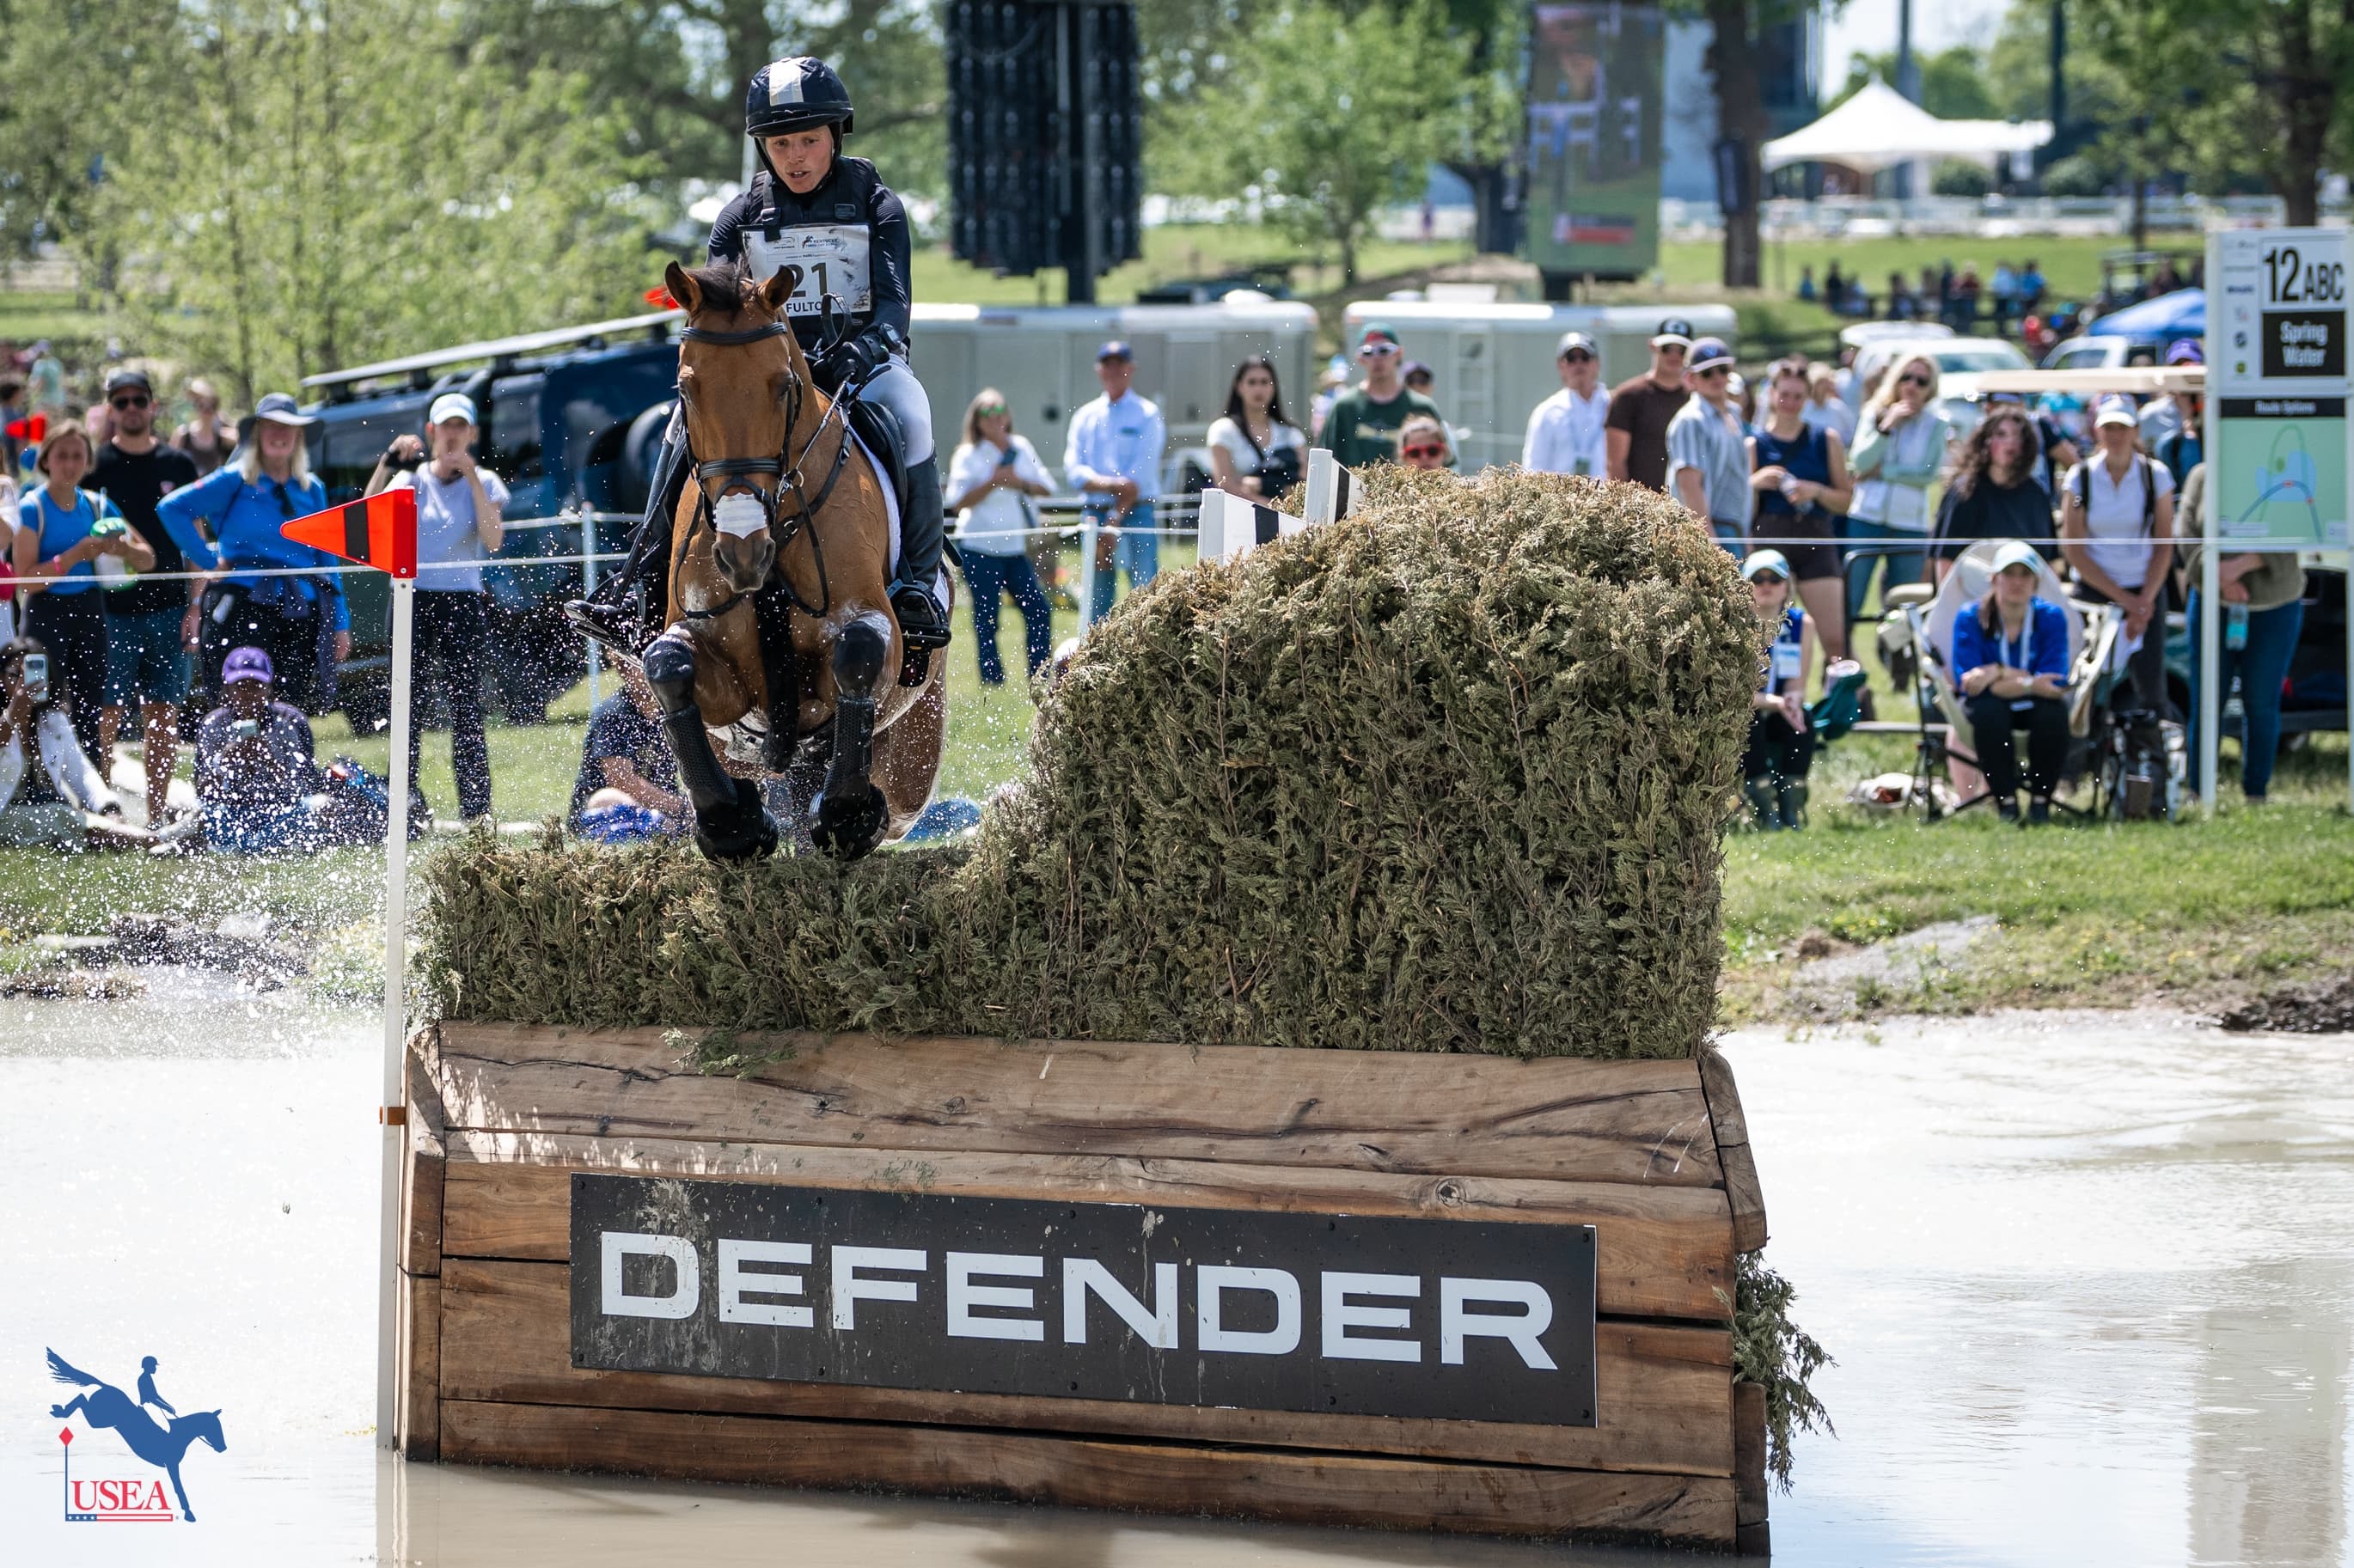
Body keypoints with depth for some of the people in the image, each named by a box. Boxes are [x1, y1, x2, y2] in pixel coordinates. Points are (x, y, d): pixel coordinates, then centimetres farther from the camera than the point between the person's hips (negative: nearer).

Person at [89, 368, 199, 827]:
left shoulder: (179, 465, 9)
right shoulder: (96, 466, 1)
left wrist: (193, 606, 4)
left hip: (168, 611, 2)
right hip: (112, 611, -2)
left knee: (164, 719, 3)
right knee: (107, 716, -5)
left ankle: (156, 816, 9)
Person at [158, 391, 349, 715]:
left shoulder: (312, 489, 15)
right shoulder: (235, 480, 2)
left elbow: (326, 560, 18)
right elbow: (171, 507, -3)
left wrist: (339, 623, 14)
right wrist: (208, 561, -6)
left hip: (300, 611, 4)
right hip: (242, 606, -4)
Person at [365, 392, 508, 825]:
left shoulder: (484, 482, 7)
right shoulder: (411, 479, 10)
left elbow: (493, 541, -9)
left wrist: (472, 480, -14)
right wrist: (388, 462, -18)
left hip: (463, 604, -1)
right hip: (413, 600, 1)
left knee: (466, 709, -5)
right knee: (407, 698, -8)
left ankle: (476, 809, -5)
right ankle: (405, 795, -7)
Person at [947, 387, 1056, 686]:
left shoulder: (1022, 448, 10)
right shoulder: (967, 456, -3)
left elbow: (1047, 487, 8)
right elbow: (959, 502, -11)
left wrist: (1020, 483, -11)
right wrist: (993, 482, -20)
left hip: (1017, 546, 5)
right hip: (980, 548, -5)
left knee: (1039, 610, 0)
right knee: (986, 619, -4)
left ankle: (1038, 679, 8)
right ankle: (992, 680, 2)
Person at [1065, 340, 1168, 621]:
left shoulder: (1147, 414, 3)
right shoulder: (1086, 416, 14)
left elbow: (1141, 474, -6)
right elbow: (1073, 469, 4)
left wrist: (1114, 524, -12)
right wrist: (1108, 484, -16)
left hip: (1135, 513, -3)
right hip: (1094, 512, 3)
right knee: (1097, 599, 2)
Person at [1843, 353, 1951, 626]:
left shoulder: (1936, 424, 4)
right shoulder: (1875, 415, 7)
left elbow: (1930, 473, -6)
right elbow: (1860, 463, -6)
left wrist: (1882, 472, -7)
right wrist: (1886, 427, -17)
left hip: (1911, 524, 0)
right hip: (1867, 518, 0)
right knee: (1848, 603, -5)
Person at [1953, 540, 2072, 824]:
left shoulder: (2051, 616, -12)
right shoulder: (1970, 617, -13)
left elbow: (2055, 685, -21)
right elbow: (1968, 682, -22)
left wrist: (1999, 673, -30)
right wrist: (2030, 682, -29)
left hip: (2035, 707, 0)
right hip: (1994, 708, 0)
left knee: (2054, 710, -34)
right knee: (1987, 709, -35)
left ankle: (2040, 802, -15)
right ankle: (2006, 802, -21)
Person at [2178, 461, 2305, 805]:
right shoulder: (2202, 477, 3)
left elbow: (2287, 544, -10)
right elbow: (2189, 536, -3)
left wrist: (2241, 564, -23)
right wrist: (2221, 576, -18)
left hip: (2275, 609, -1)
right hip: (2213, 605, 1)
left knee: (2262, 703, 3)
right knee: (2205, 702, -1)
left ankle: (2256, 794, 13)